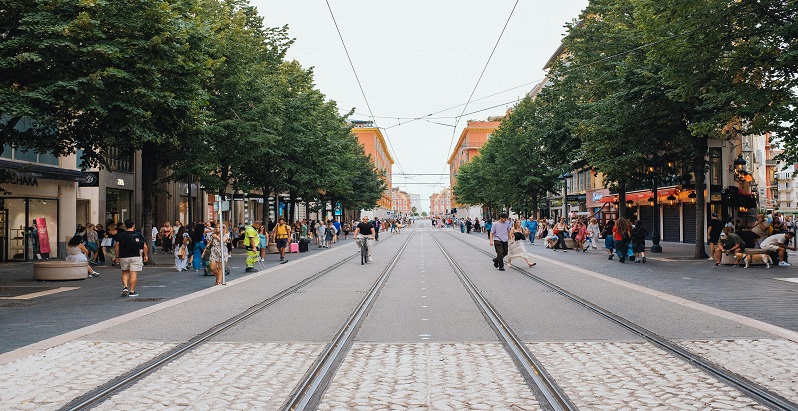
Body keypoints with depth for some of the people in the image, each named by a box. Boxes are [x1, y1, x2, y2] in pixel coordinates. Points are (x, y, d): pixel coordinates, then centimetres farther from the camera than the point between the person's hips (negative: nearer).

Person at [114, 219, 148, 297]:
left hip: (124, 257, 2)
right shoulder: (139, 235, 0)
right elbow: (145, 246, 0)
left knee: (125, 272, 19)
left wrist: (117, 256, 12)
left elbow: (117, 246, 2)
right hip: (136, 256, -2)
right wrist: (145, 255, 11)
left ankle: (125, 287, 1)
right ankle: (132, 291, -1)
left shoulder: (120, 235, 1)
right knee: (134, 274, -1)